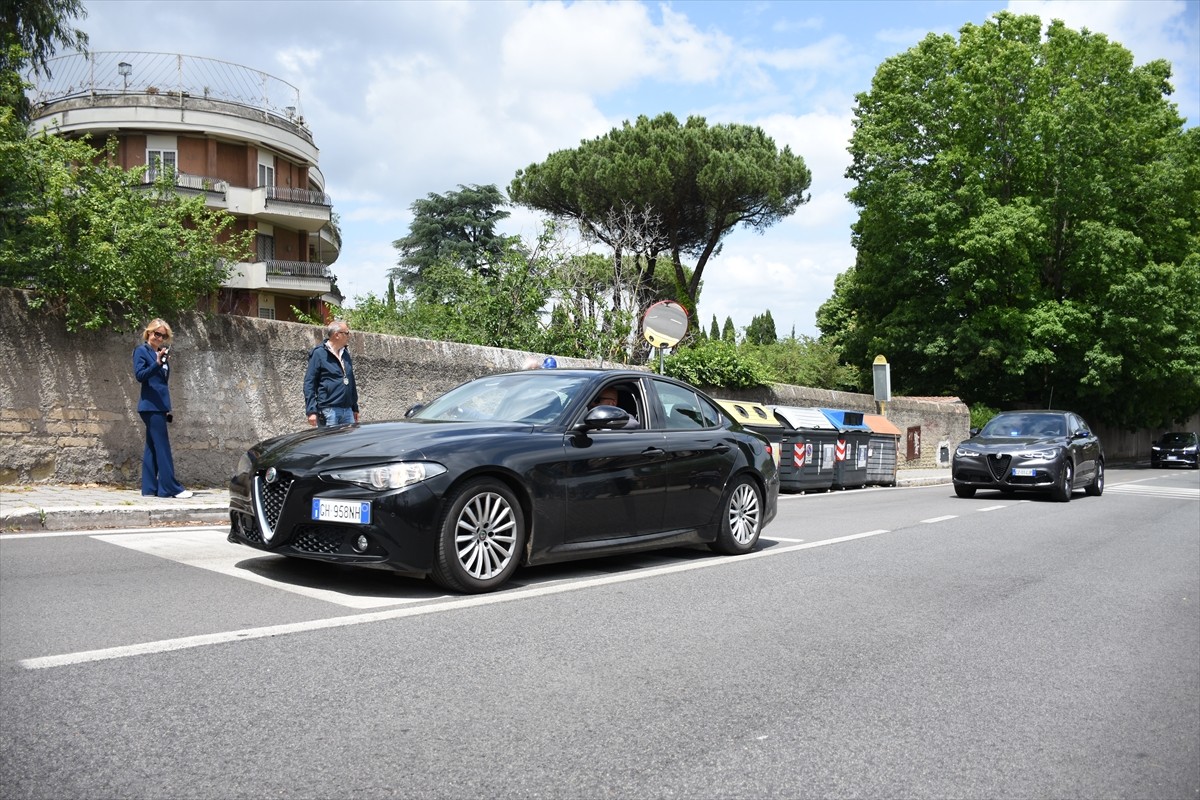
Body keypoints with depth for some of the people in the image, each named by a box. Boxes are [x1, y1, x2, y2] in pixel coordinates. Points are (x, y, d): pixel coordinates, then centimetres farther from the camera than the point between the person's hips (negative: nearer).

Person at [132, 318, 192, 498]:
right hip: (151, 406, -8)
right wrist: (157, 363, -27)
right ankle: (171, 488, -10)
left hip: (159, 406, 8)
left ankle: (149, 488, 10)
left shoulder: (161, 352, 17)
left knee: (152, 448, 8)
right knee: (163, 447, -10)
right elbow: (139, 375, -14)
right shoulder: (141, 351, -3)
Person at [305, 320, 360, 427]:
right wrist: (311, 411, -15)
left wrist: (355, 408, 20)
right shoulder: (319, 353, -5)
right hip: (328, 411, -6)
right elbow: (309, 384, -8)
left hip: (347, 410, 6)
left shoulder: (345, 353, 16)